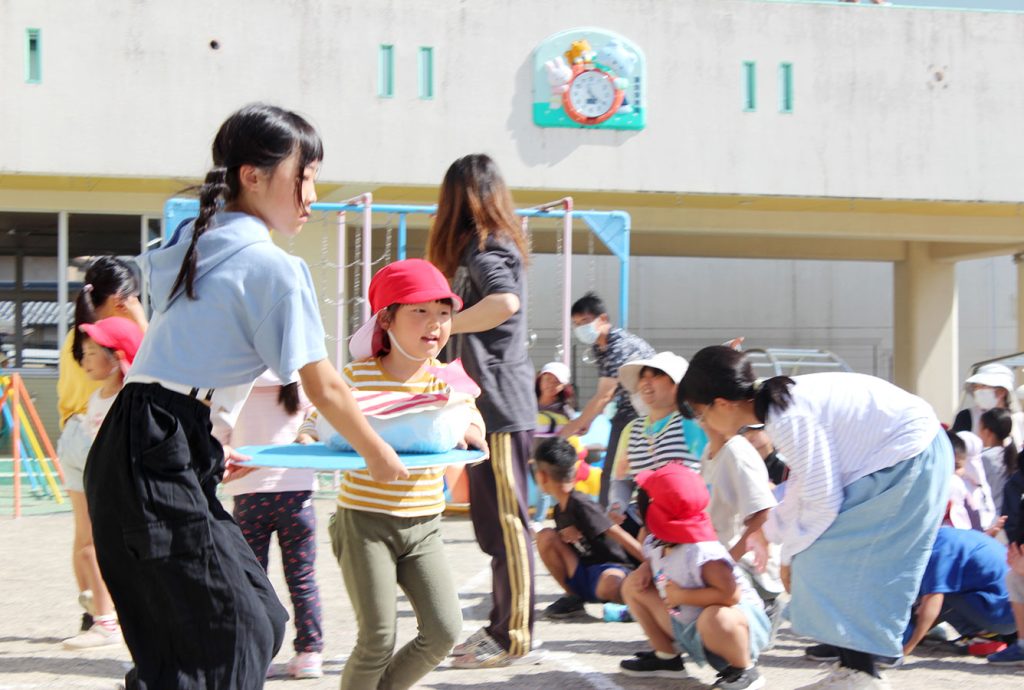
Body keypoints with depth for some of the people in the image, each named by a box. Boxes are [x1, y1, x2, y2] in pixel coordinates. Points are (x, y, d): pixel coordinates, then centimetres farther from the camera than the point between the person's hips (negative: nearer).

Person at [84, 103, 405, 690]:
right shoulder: (273, 267, -8)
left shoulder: (194, 245, 18)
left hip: (131, 449, 9)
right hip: (159, 461, -9)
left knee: (260, 619, 12)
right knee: (231, 637, -5)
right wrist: (379, 455, 9)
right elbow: (324, 388, -4)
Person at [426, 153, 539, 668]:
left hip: (500, 407, -10)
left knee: (505, 521, -5)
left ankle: (514, 639, 1)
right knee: (494, 522, 14)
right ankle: (502, 626, 22)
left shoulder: (484, 248, -11)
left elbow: (505, 301, -32)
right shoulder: (491, 246, 19)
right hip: (488, 406, 10)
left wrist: (439, 326, -28)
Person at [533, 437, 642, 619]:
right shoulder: (559, 510, 8)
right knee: (545, 536, -10)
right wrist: (563, 536, -7)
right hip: (583, 577, 8)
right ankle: (574, 597, -1)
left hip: (612, 570, -8)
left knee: (609, 584, -44)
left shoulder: (581, 505, -17)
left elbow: (620, 536, -21)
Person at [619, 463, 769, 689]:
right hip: (689, 626, 9)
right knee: (633, 585, 8)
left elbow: (730, 594, -40)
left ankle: (744, 669, -14)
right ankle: (666, 657, 17)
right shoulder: (654, 543, -3)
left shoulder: (702, 552, -32)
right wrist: (646, 568, -3)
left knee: (714, 617, -46)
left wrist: (681, 595, -31)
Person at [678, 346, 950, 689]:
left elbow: (822, 502, -20)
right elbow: (805, 480, 14)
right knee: (845, 561, 12)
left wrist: (789, 553, -6)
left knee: (834, 561, -7)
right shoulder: (781, 403, 4)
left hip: (907, 458, -10)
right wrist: (771, 530, 18)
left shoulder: (788, 418, -25)